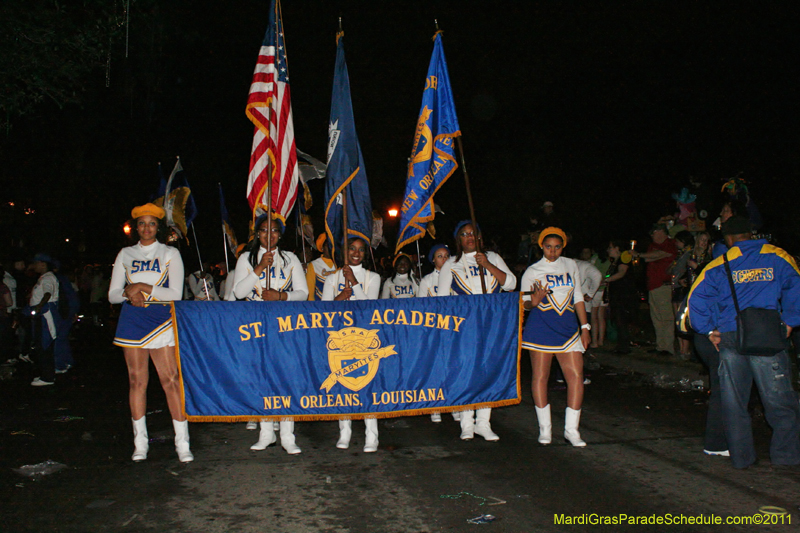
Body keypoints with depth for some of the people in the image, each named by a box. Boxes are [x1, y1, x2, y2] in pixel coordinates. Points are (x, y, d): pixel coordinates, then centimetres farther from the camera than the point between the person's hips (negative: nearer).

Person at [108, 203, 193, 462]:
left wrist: (143, 287, -11)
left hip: (161, 320, -2)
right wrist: (130, 293, -10)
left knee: (171, 379, -9)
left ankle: (182, 443, -6)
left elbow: (176, 293, -2)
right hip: (132, 321, 2)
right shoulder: (125, 254, 15)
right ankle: (140, 442, 13)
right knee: (137, 380, 3)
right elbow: (113, 295, 12)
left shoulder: (170, 253, 8)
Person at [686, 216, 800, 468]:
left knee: (733, 401, 10)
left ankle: (741, 456, 16)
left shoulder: (718, 265, 7)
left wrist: (709, 330, 5)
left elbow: (696, 299, -1)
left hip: (729, 337, 2)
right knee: (779, 399, 8)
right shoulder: (776, 256, 6)